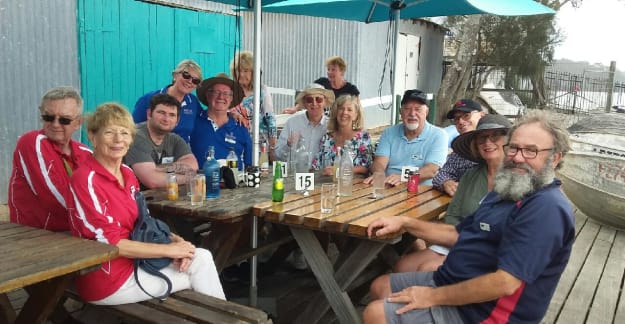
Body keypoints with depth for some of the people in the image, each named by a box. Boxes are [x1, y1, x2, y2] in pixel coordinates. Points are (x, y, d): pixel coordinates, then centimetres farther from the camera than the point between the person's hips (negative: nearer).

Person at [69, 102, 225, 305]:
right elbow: (111, 244, -21)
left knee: (202, 257, -2)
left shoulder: (127, 174, 6)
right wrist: (169, 250, -16)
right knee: (198, 270, -1)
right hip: (108, 281, -7)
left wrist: (175, 240, -7)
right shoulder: (86, 179, -19)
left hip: (132, 260, 7)